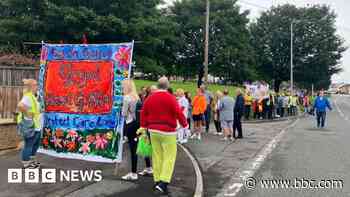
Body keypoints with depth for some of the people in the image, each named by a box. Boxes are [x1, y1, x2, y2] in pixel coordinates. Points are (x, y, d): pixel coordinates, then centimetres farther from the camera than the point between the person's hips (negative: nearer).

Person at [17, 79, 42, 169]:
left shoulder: (32, 97, 12)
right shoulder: (28, 97, -20)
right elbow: (20, 106, -39)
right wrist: (27, 115, -28)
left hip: (36, 126, 10)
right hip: (30, 126, -10)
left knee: (36, 144, 21)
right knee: (28, 145, 1)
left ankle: (32, 160, 34)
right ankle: (26, 163, 13)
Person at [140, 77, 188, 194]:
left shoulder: (150, 98, 6)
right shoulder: (170, 98, -12)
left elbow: (143, 112, 10)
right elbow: (179, 113, -13)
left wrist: (144, 126, 17)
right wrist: (184, 124, 1)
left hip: (153, 131, 6)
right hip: (167, 131, -6)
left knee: (157, 156, 12)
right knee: (169, 157, -1)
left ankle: (157, 181, 19)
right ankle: (163, 183, -9)